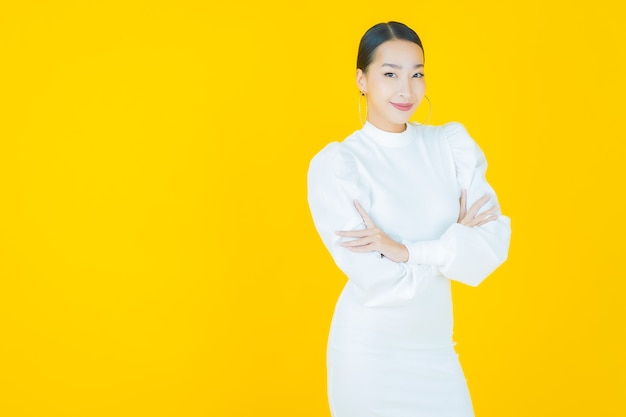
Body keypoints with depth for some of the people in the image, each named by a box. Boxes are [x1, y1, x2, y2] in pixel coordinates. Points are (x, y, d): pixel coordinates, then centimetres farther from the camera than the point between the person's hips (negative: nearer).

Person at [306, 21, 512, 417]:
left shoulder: (452, 143, 0)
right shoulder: (334, 164, -12)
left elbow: (495, 243, -9)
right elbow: (376, 282, -18)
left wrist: (405, 250, -20)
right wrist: (455, 238, -9)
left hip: (436, 346, 4)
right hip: (368, 351, -3)